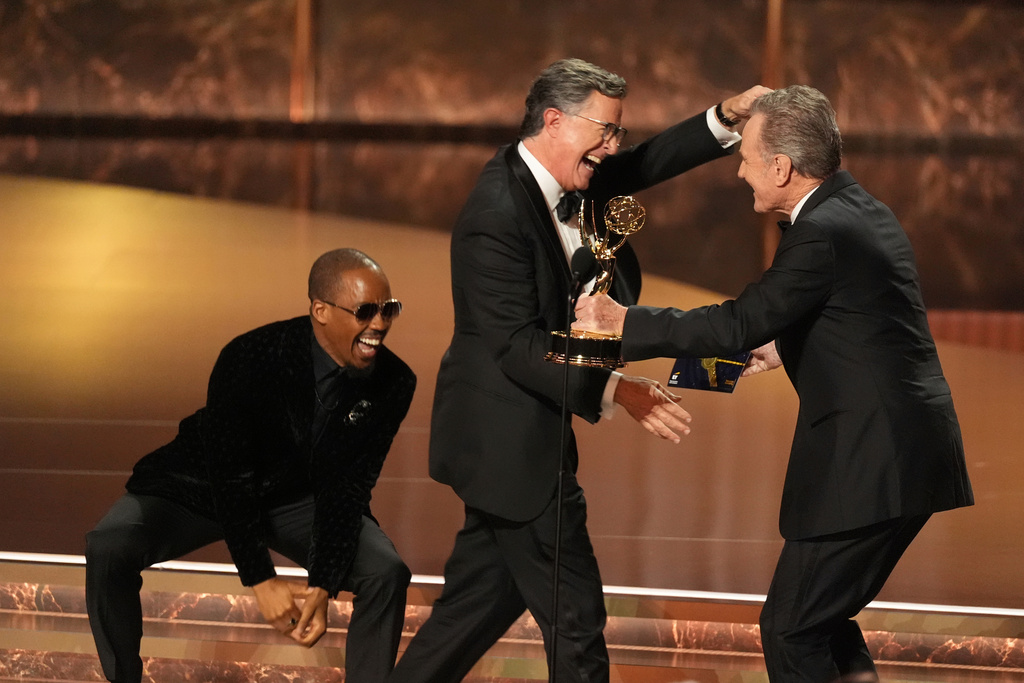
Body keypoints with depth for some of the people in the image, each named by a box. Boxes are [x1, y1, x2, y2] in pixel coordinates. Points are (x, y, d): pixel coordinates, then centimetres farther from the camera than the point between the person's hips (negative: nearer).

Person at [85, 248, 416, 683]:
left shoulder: (394, 383, -19)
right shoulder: (250, 358, -31)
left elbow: (348, 487, -14)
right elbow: (228, 475, -24)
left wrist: (323, 586, -24)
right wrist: (262, 581, -25)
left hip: (301, 499, 3)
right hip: (206, 485, -3)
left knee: (387, 573, -21)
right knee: (109, 549, -26)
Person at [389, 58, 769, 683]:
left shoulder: (548, 180, 5)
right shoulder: (498, 215, -24)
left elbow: (642, 167, 16)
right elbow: (518, 345, -26)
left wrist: (725, 119, 4)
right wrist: (612, 390, -31)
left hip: (506, 438, 10)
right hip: (512, 442, -10)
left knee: (484, 597, 18)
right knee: (575, 615, -3)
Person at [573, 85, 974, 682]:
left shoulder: (822, 232, -18)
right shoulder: (861, 210, 12)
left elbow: (739, 325, -19)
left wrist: (624, 323, -10)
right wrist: (784, 347, 14)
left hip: (870, 466, -10)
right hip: (900, 453, 10)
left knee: (791, 631, -3)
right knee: (821, 617, 20)